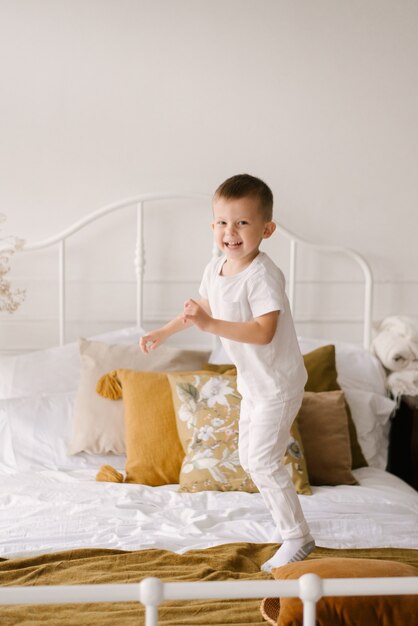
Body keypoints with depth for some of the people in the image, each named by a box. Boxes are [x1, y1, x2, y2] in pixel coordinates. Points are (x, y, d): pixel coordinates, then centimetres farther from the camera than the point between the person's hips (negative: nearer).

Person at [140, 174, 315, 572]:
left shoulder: (263, 275, -25)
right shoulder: (215, 269, 1)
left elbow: (264, 331, -34)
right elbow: (202, 308, 21)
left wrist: (210, 325, -40)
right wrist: (162, 333, 25)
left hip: (278, 382, -9)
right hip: (252, 382, 9)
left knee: (262, 461, -10)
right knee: (248, 457, 16)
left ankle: (298, 537, 5)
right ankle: (286, 522, 31)